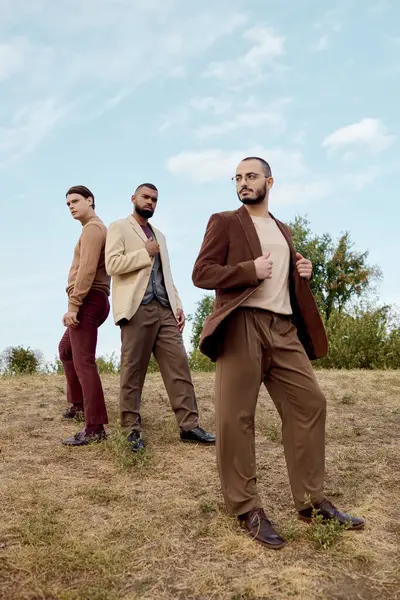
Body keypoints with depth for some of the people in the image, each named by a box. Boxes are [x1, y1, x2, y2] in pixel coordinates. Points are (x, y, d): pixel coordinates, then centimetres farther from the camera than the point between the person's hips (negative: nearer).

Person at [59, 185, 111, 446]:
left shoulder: (92, 228, -8)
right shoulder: (97, 228, 23)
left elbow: (87, 270, -21)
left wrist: (73, 305, -24)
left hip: (88, 301, -11)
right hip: (92, 302, 11)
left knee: (84, 362, -15)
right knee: (66, 349, 25)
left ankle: (95, 428, -16)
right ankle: (78, 404, 32)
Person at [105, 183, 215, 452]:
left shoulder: (159, 235, 25)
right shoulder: (119, 227, 6)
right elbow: (112, 264, -10)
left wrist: (178, 305, 10)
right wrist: (145, 253, -5)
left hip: (164, 310, 6)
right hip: (137, 309, -6)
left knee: (179, 366, -1)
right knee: (133, 371, -2)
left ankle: (189, 425, 1)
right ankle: (132, 430, 6)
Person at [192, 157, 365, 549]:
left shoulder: (283, 230, 24)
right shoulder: (225, 222, 5)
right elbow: (201, 273, -4)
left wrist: (302, 274, 9)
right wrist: (249, 270, -16)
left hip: (284, 328, 6)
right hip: (242, 326, -6)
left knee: (309, 402, 3)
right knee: (235, 417, -5)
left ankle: (311, 501, 14)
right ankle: (247, 509, 6)